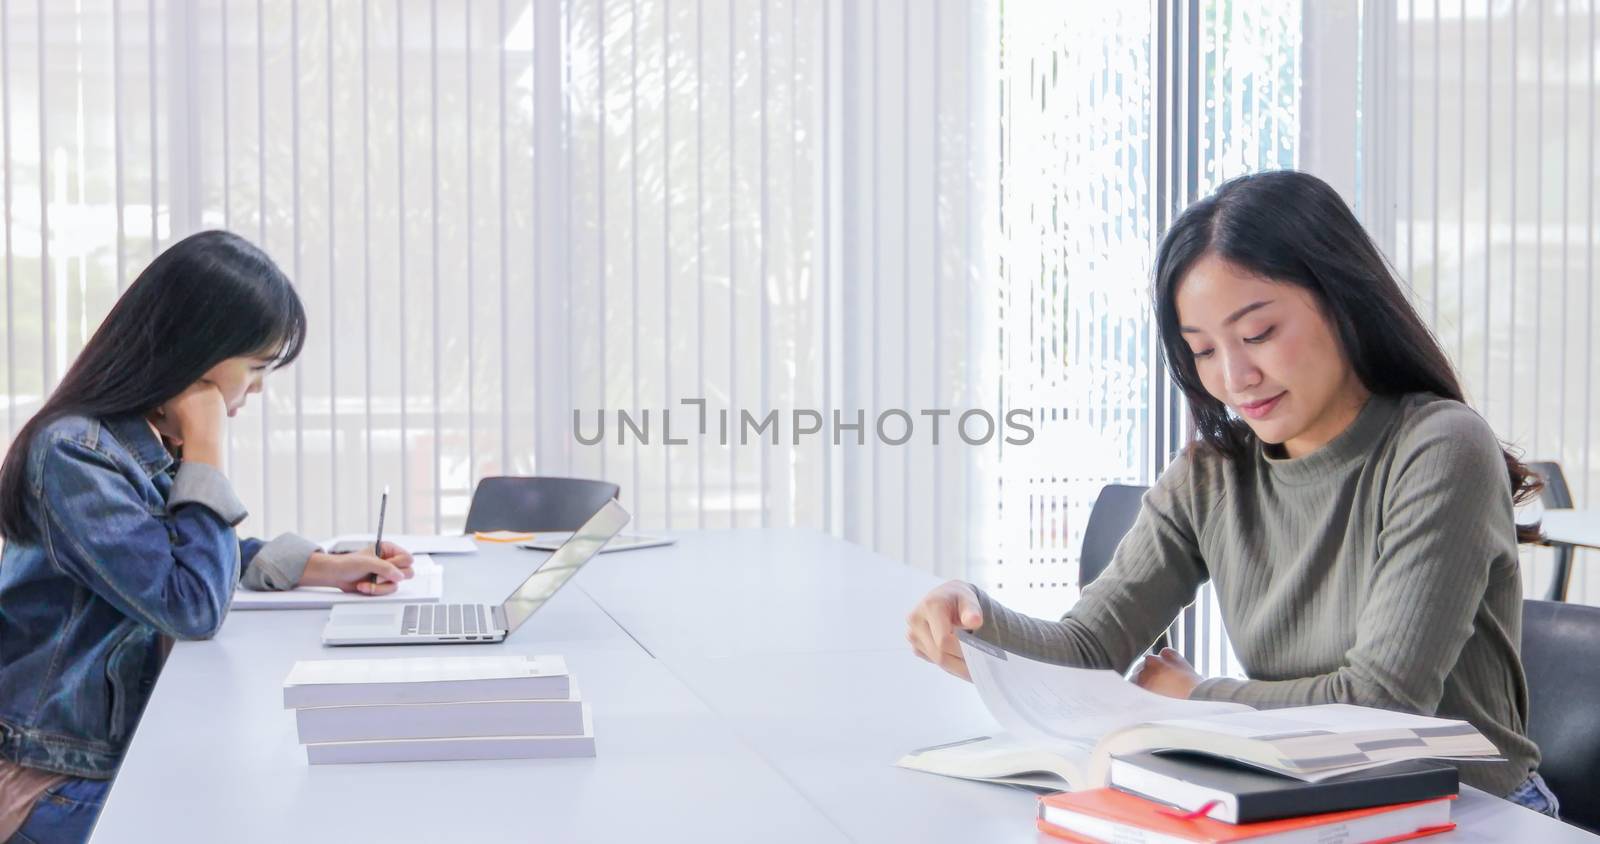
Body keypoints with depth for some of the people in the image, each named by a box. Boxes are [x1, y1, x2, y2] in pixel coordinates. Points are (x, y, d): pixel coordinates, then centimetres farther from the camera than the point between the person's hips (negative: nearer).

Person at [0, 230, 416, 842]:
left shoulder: (152, 439, 5)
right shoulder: (73, 453, -21)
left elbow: (201, 556, 23)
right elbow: (193, 605, -23)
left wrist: (322, 568, 10)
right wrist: (206, 448, -17)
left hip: (138, 745, 8)